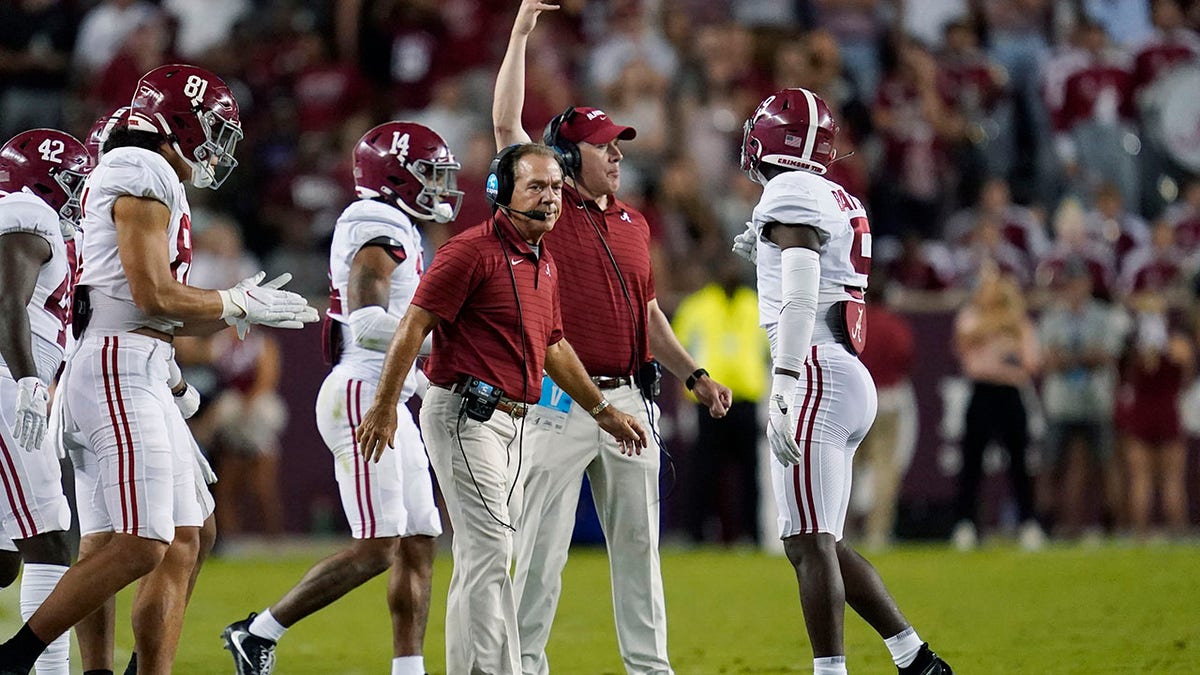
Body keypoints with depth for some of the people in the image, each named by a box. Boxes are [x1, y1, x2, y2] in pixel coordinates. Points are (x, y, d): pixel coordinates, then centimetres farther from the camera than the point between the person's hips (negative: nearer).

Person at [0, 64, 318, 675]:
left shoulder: (144, 179, 22)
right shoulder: (144, 174, -8)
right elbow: (153, 295, -16)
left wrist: (243, 307, 13)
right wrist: (237, 304, -3)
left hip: (143, 377, 11)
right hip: (118, 367, -11)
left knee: (181, 546, 6)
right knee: (140, 546, -15)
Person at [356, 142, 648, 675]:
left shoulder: (544, 263, 16)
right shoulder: (473, 251, -12)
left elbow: (552, 346, 28)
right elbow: (414, 325, -15)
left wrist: (602, 410, 30)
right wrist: (384, 408, -19)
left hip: (510, 421, 9)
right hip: (465, 416, -9)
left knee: (481, 559, 12)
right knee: (489, 551, -13)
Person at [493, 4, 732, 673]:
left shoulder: (634, 223, 15)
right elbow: (506, 126, -12)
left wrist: (694, 375, 18)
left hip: (630, 398, 6)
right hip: (561, 404, -6)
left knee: (638, 541, 9)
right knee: (543, 543, -3)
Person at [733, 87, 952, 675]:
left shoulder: (792, 194, -8)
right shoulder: (840, 202, 18)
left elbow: (800, 301, -18)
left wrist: (784, 390, -23)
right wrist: (768, 256, 25)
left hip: (815, 377, -10)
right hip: (850, 379, 10)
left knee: (810, 543, -10)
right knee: (818, 543, 13)